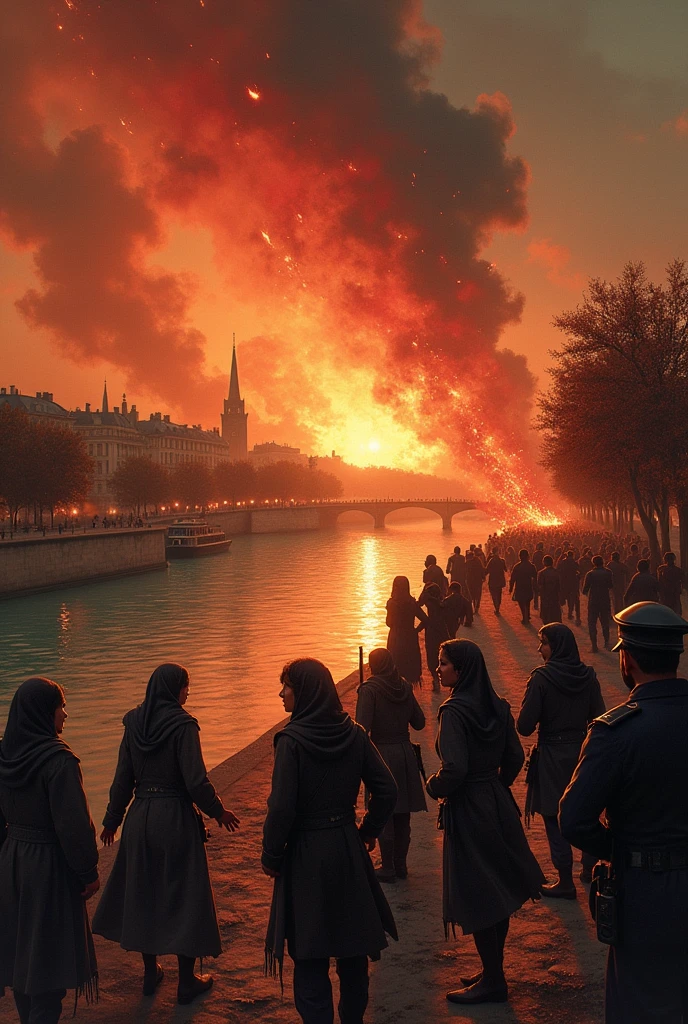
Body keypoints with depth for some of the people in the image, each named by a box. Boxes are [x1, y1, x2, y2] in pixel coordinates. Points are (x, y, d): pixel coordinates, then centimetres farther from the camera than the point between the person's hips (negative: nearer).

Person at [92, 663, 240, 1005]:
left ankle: (150, 973, 32)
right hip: (176, 817, -5)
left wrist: (112, 820, 16)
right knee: (182, 894, 8)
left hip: (140, 817, 5)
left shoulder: (134, 723, 0)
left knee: (142, 890, 19)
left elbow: (123, 778, 5)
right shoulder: (182, 724, -16)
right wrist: (218, 812, -3)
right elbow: (196, 781, -19)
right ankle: (187, 982, 18)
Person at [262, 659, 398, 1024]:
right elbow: (386, 790, -1)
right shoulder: (354, 733, -3)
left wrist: (271, 856, -7)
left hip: (306, 854, -5)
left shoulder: (291, 740, -18)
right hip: (348, 849, 5)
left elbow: (281, 808, -20)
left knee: (310, 956, 7)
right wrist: (368, 831, 13)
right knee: (353, 946, 19)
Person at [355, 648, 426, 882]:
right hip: (406, 754, 5)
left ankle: (388, 868, 12)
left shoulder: (369, 689, -11)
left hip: (382, 755, -5)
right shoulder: (405, 687, 4)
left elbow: (362, 728, -19)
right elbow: (419, 723, 10)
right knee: (403, 814, 13)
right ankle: (400, 865, 24)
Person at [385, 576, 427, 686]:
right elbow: (425, 620, -6)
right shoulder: (412, 603, -6)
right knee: (410, 664, 17)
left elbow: (389, 623, -6)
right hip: (410, 639, 3)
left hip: (395, 640, -3)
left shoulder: (391, 603, -14)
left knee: (396, 666, 10)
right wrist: (415, 630, 4)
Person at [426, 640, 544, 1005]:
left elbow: (455, 768, -27)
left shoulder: (454, 711, -21)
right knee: (497, 889, 17)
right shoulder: (497, 707, 2)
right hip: (498, 804, 8)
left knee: (476, 897, 5)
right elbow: (515, 757, 8)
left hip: (467, 810, -8)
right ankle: (494, 971, 31)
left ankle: (492, 982, 17)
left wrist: (434, 787, -8)